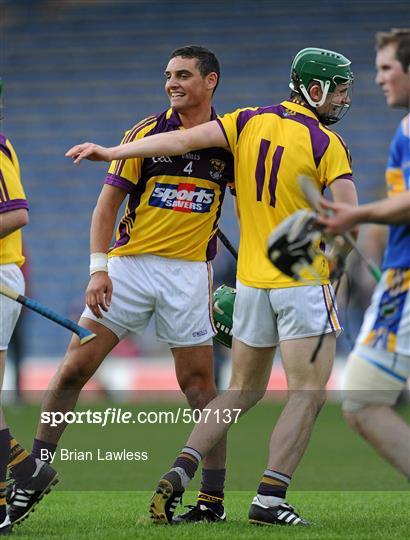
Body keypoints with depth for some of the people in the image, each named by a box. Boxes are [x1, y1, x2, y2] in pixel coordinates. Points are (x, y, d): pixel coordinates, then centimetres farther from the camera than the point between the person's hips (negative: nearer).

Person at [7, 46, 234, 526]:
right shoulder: (145, 133, 0)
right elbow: (107, 203, 0)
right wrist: (98, 268, -11)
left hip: (189, 270, 0)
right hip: (128, 265, 0)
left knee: (199, 385, -2)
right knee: (74, 367, -4)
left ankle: (213, 499, 6)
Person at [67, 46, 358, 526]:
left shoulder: (249, 122, 3)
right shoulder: (327, 144, -10)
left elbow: (184, 140, -7)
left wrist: (111, 152, -7)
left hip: (252, 280, 6)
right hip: (304, 281, -6)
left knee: (243, 390, 17)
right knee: (307, 394, -1)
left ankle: (178, 474, 3)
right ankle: (269, 500, -10)